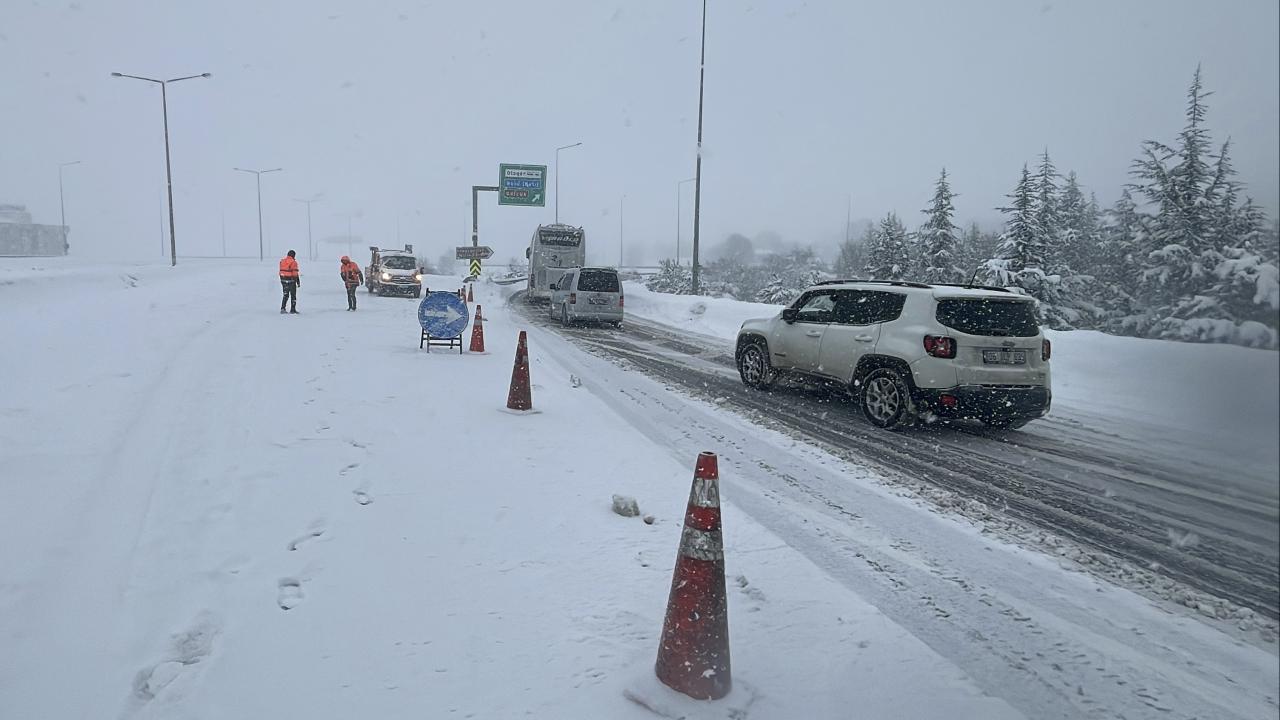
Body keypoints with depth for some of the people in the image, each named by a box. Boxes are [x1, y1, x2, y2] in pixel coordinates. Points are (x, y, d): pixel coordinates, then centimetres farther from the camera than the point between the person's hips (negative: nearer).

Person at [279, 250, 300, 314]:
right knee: (293, 295, 7)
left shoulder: (282, 261, 6)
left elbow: (281, 271, 10)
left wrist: (281, 279, 18)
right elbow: (295, 273, -15)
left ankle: (282, 308, 6)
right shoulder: (293, 262, -14)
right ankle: (292, 310, 10)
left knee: (285, 295, 15)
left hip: (283, 280, 6)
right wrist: (298, 282, -10)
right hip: (291, 280, -6)